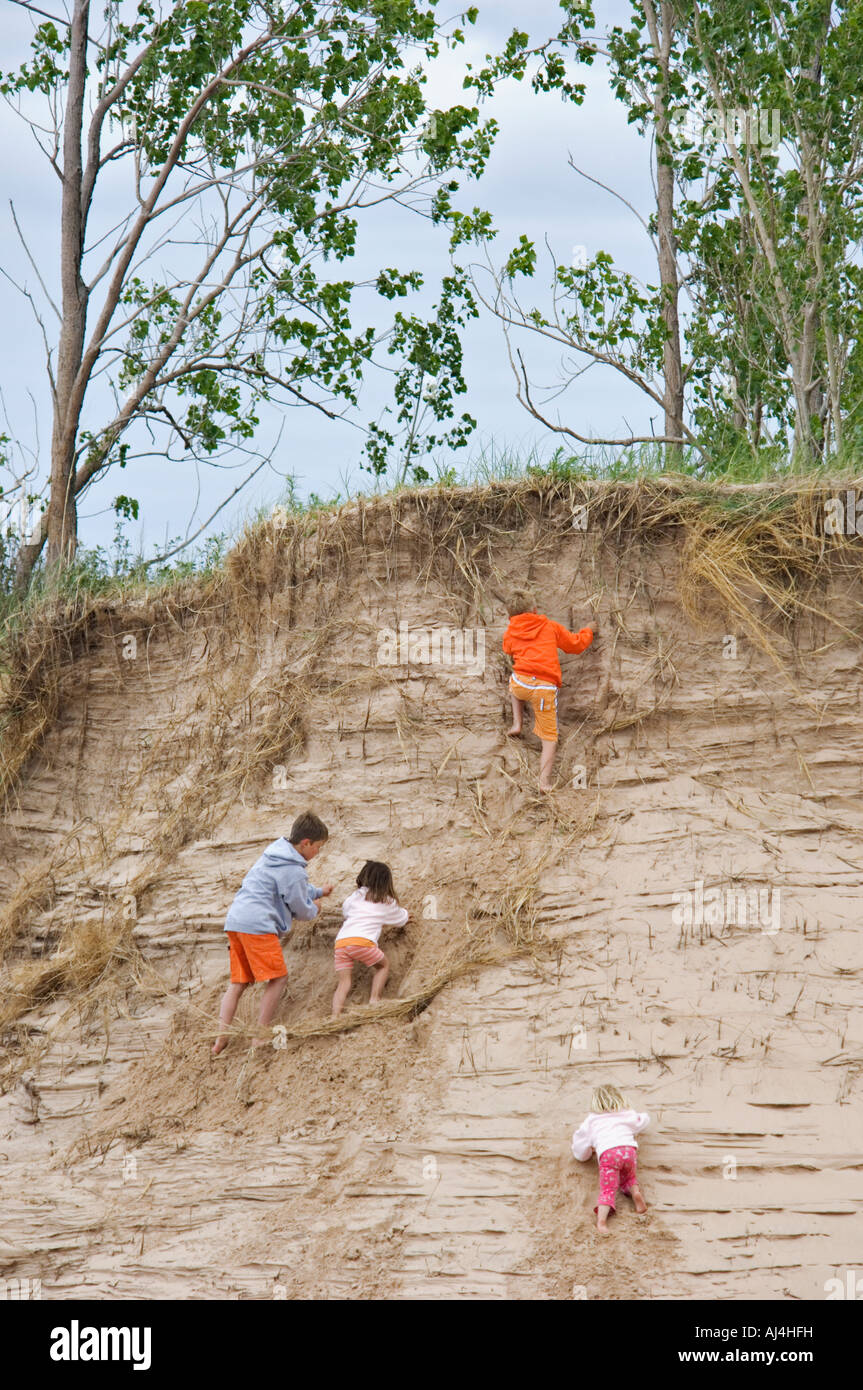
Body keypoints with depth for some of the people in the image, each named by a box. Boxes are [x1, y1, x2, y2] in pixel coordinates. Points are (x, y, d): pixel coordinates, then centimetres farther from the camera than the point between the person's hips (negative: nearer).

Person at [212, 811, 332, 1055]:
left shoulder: (274, 854, 19)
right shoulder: (293, 870, -11)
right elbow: (302, 910, -2)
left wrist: (319, 892, 41)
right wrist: (314, 909, 20)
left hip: (235, 919, 10)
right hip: (257, 924, -10)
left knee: (238, 982, 12)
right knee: (278, 978, -2)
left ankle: (221, 1038, 5)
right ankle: (261, 1037, -3)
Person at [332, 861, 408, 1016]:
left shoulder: (356, 896, 23)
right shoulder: (387, 902, 18)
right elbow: (401, 919, 36)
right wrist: (405, 916, 60)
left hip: (341, 941, 3)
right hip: (362, 941, -3)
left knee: (343, 984, 2)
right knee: (383, 965, 23)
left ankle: (335, 1016, -16)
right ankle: (374, 999, 7)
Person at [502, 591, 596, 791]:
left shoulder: (511, 632, 13)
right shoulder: (550, 627, 11)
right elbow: (575, 644, 18)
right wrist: (588, 632, 37)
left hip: (521, 683, 1)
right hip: (546, 687, -1)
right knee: (549, 738, 7)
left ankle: (517, 722, 27)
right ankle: (544, 781, -5)